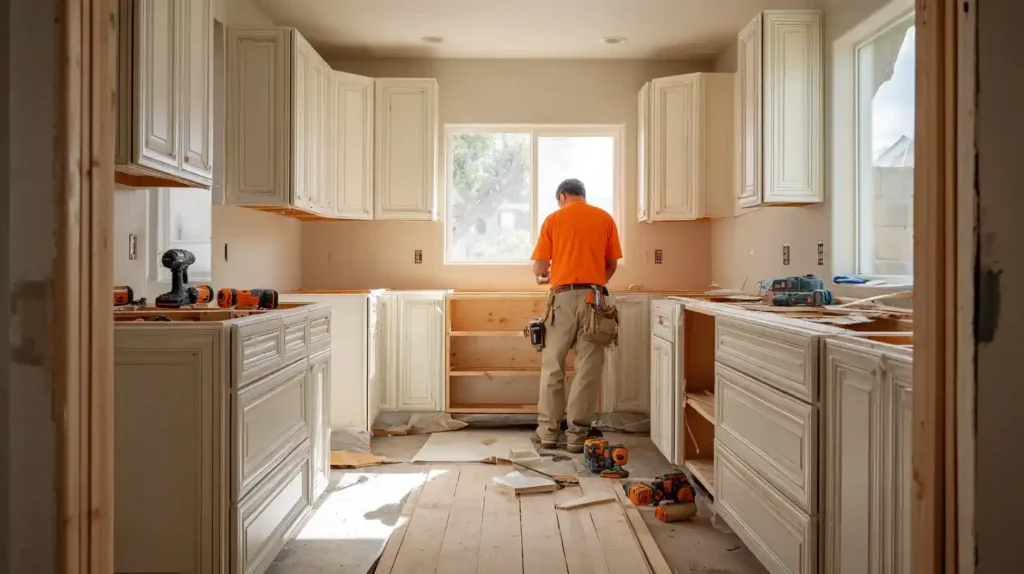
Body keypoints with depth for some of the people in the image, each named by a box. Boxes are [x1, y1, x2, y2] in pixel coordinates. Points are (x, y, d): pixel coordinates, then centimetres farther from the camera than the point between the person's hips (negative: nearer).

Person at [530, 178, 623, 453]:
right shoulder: (605, 219, 9)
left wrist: (543, 276, 25)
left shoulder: (553, 219, 4)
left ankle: (548, 432, 13)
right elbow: (612, 265, 10)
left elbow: (539, 267, 2)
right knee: (587, 370, 3)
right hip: (593, 298, 1)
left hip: (563, 298, -1)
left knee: (552, 367, 9)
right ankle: (577, 435, 5)